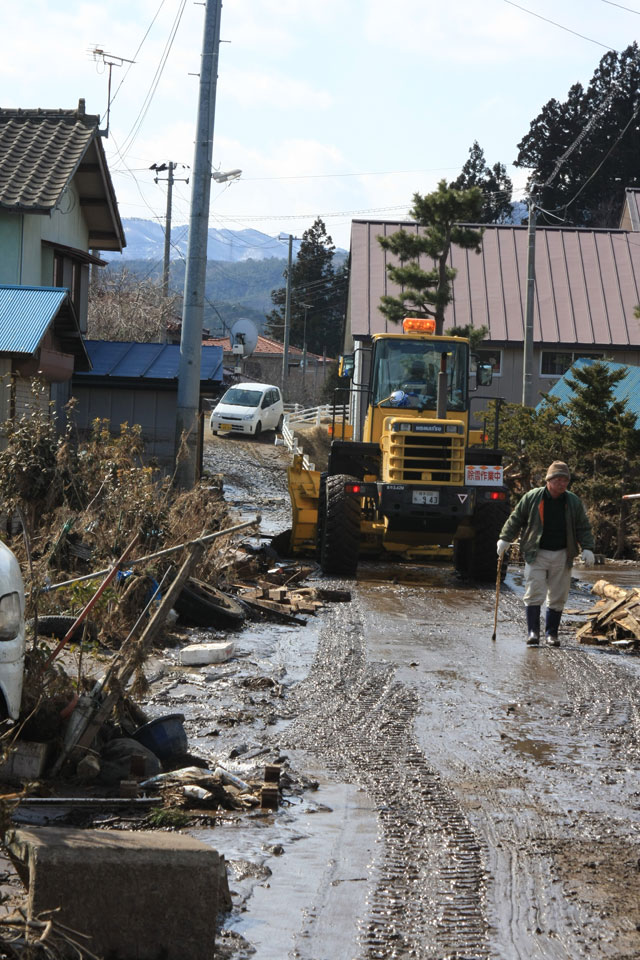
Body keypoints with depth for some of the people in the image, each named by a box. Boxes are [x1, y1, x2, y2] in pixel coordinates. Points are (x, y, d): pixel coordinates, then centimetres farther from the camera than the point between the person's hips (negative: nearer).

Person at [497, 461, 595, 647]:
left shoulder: (573, 502, 6)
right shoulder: (532, 498, -1)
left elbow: (583, 528, 10)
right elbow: (515, 520, 6)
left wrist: (587, 548, 0)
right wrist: (505, 539, 0)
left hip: (561, 556, 2)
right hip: (536, 554, -2)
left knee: (558, 598, 5)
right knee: (534, 594, -8)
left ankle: (551, 633, 15)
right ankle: (533, 632, -2)